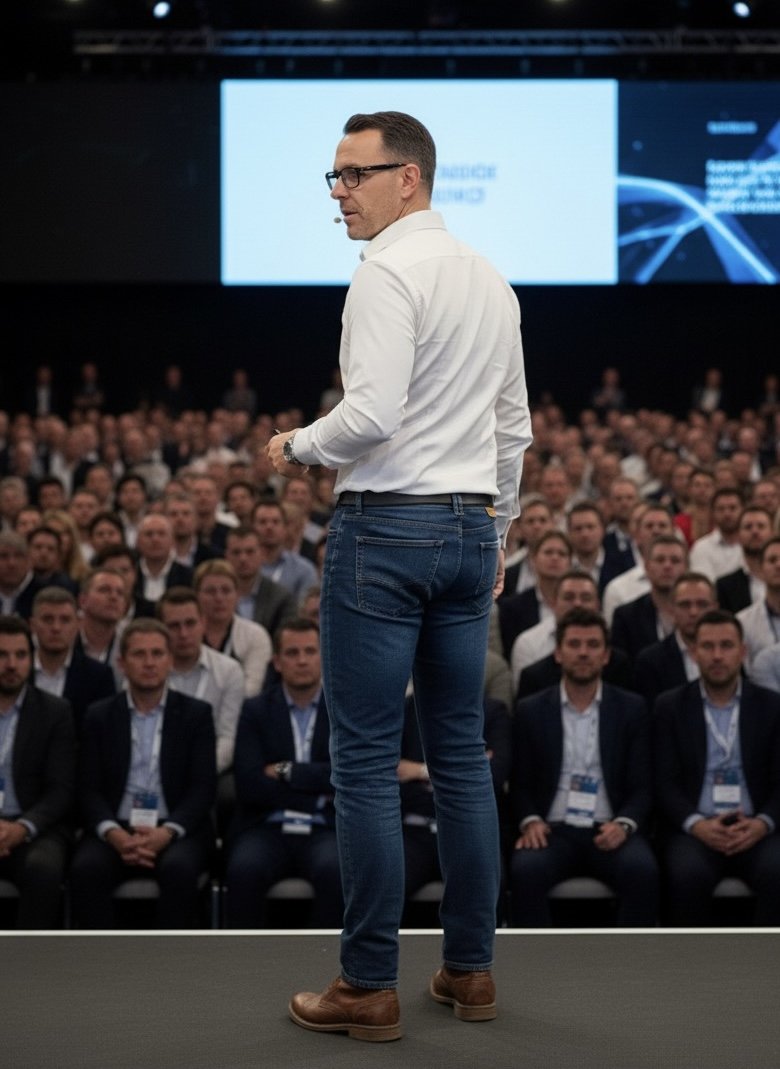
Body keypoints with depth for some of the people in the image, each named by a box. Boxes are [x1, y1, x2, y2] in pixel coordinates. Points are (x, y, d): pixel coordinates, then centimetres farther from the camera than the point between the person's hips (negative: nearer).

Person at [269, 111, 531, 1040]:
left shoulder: (387, 272, -11)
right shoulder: (492, 281, 14)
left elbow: (372, 415, -22)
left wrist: (297, 446, -4)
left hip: (385, 527, -8)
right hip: (470, 527, 8)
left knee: (365, 762, -2)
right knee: (461, 753, 11)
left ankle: (369, 986, 3)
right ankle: (470, 969, 18)